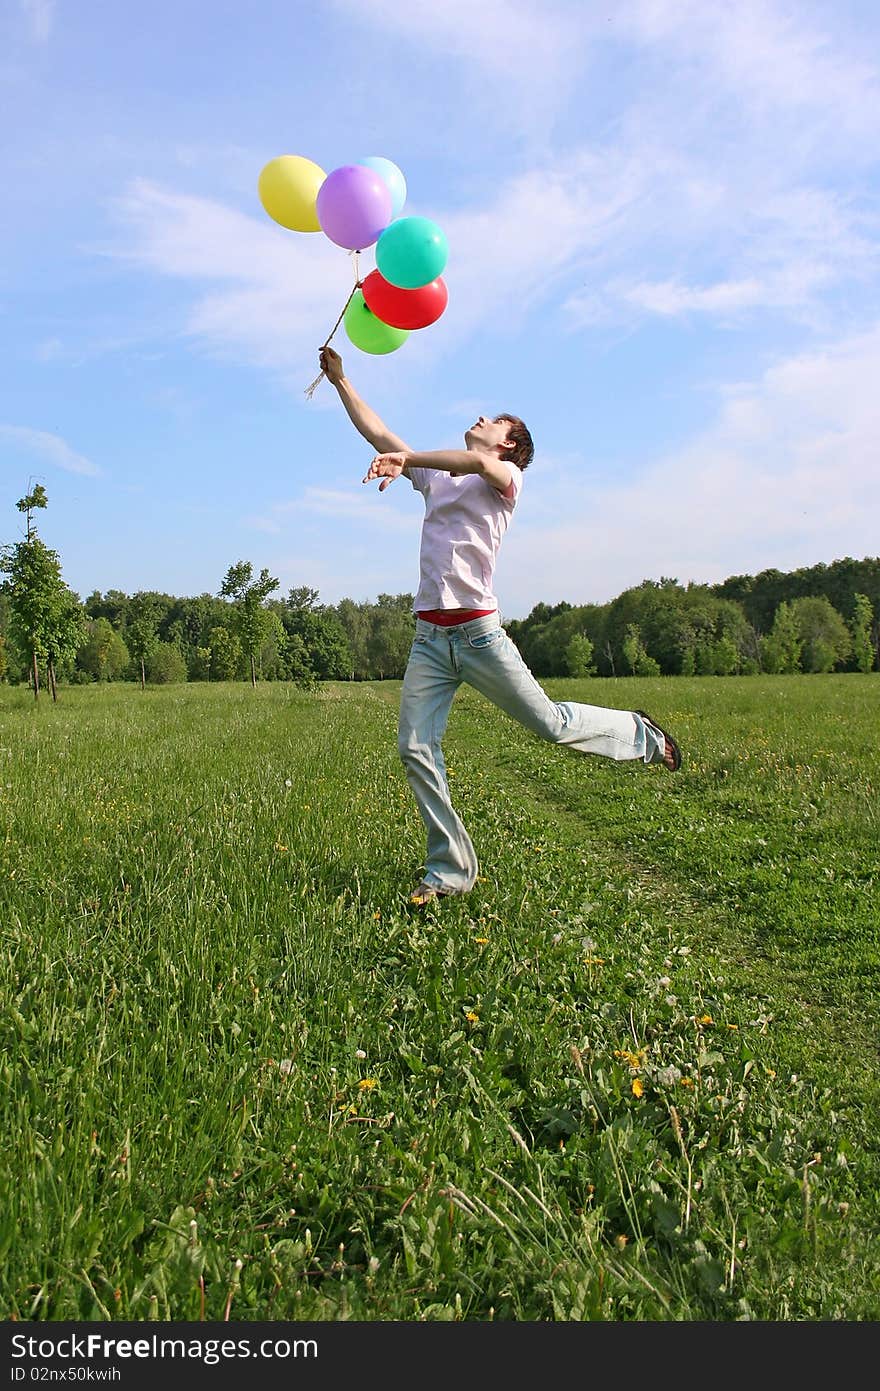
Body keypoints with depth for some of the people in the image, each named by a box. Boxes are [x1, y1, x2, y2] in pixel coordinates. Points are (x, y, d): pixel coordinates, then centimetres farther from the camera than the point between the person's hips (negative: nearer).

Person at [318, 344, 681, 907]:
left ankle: (638, 734, 29)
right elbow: (378, 433, 24)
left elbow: (479, 463, -21)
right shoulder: (437, 476, 22)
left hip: (479, 632, -5)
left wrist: (406, 459, -31)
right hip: (429, 636, 6)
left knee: (551, 724, 0)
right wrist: (340, 380, 22)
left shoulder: (507, 475, 4)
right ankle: (450, 870, 3)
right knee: (416, 748, -5)